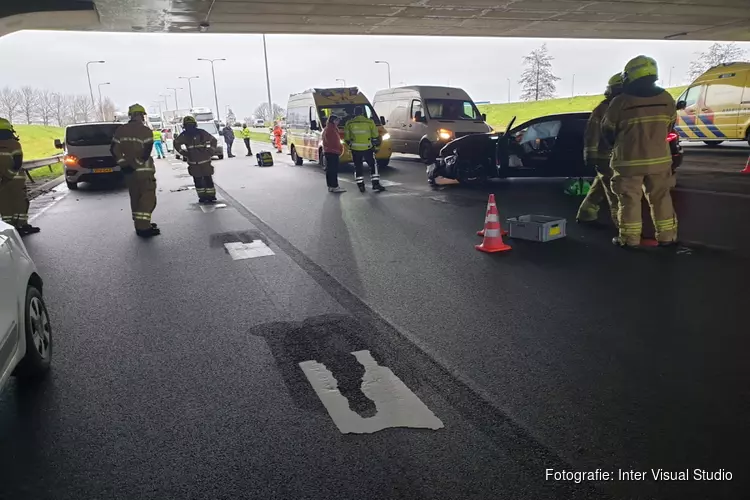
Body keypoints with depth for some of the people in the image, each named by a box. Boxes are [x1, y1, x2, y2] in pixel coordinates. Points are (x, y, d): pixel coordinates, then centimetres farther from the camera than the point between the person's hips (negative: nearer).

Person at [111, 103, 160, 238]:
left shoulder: (121, 130, 8)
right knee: (147, 198, -5)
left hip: (128, 170, 7)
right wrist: (137, 164, -5)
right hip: (143, 170, -7)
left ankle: (140, 224, 24)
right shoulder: (145, 131, -9)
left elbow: (114, 149, 6)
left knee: (135, 198, 16)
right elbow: (146, 152, -15)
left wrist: (123, 163, 7)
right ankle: (143, 228, -12)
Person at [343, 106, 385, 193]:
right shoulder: (369, 122, -4)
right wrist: (376, 142, 20)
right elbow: (375, 136, 1)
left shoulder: (349, 123, 0)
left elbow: (346, 138, 4)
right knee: (373, 166, 7)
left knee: (358, 167, 11)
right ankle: (376, 185, 2)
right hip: (368, 148, -2)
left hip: (355, 149, 2)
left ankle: (361, 186, 10)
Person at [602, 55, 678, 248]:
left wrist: (618, 145, 20)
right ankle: (666, 236, 18)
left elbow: (607, 130, 0)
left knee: (630, 199, 5)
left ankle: (630, 238, 8)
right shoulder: (666, 98, 0)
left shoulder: (620, 102, -13)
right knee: (661, 198, 13)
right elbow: (669, 126, 14)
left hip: (629, 160, -4)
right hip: (659, 158, 4)